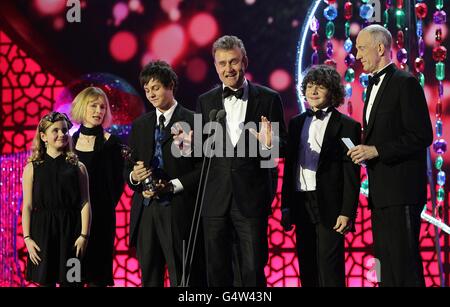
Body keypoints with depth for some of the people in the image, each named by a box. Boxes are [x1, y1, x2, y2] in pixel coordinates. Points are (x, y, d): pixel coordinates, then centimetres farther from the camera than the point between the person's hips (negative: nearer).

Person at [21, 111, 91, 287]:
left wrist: (84, 235, -8)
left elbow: (85, 203, 1)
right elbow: (27, 206, 3)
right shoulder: (32, 168, 5)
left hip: (70, 232, 0)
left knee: (70, 282, 1)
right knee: (45, 281, 3)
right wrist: (27, 238, -4)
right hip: (43, 232, 0)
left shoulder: (78, 167, 5)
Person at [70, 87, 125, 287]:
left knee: (96, 276, -1)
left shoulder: (111, 143, -2)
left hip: (100, 217, -4)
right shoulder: (70, 141, 9)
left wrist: (104, 208, -6)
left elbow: (117, 182, -3)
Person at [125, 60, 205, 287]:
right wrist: (133, 176, -5)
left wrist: (172, 187, -14)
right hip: (145, 212, 5)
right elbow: (128, 168, 18)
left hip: (178, 212, -5)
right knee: (149, 278, 9)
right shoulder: (140, 125, 16)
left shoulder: (192, 122, -1)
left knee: (182, 278, -5)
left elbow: (202, 168, -6)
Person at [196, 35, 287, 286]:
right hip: (216, 199, 3)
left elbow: (283, 144, 2)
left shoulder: (268, 99, 1)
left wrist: (269, 143, -19)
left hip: (252, 198, -2)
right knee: (217, 271, 10)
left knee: (253, 270, 1)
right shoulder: (206, 101, 8)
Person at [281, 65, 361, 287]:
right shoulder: (296, 123, 13)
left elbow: (352, 176, -7)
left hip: (329, 207, -5)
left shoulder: (347, 126, -3)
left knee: (330, 270, -6)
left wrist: (347, 213, -13)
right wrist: (286, 207, 10)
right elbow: (289, 167, 14)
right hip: (301, 205, 5)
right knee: (307, 269, 9)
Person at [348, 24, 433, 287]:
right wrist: (365, 150, 8)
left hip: (401, 191, -9)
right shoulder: (375, 85, 19)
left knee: (404, 264, -10)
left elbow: (421, 137, -15)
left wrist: (377, 150, -17)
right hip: (381, 192, 9)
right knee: (387, 262, 10)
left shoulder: (405, 83, -9)